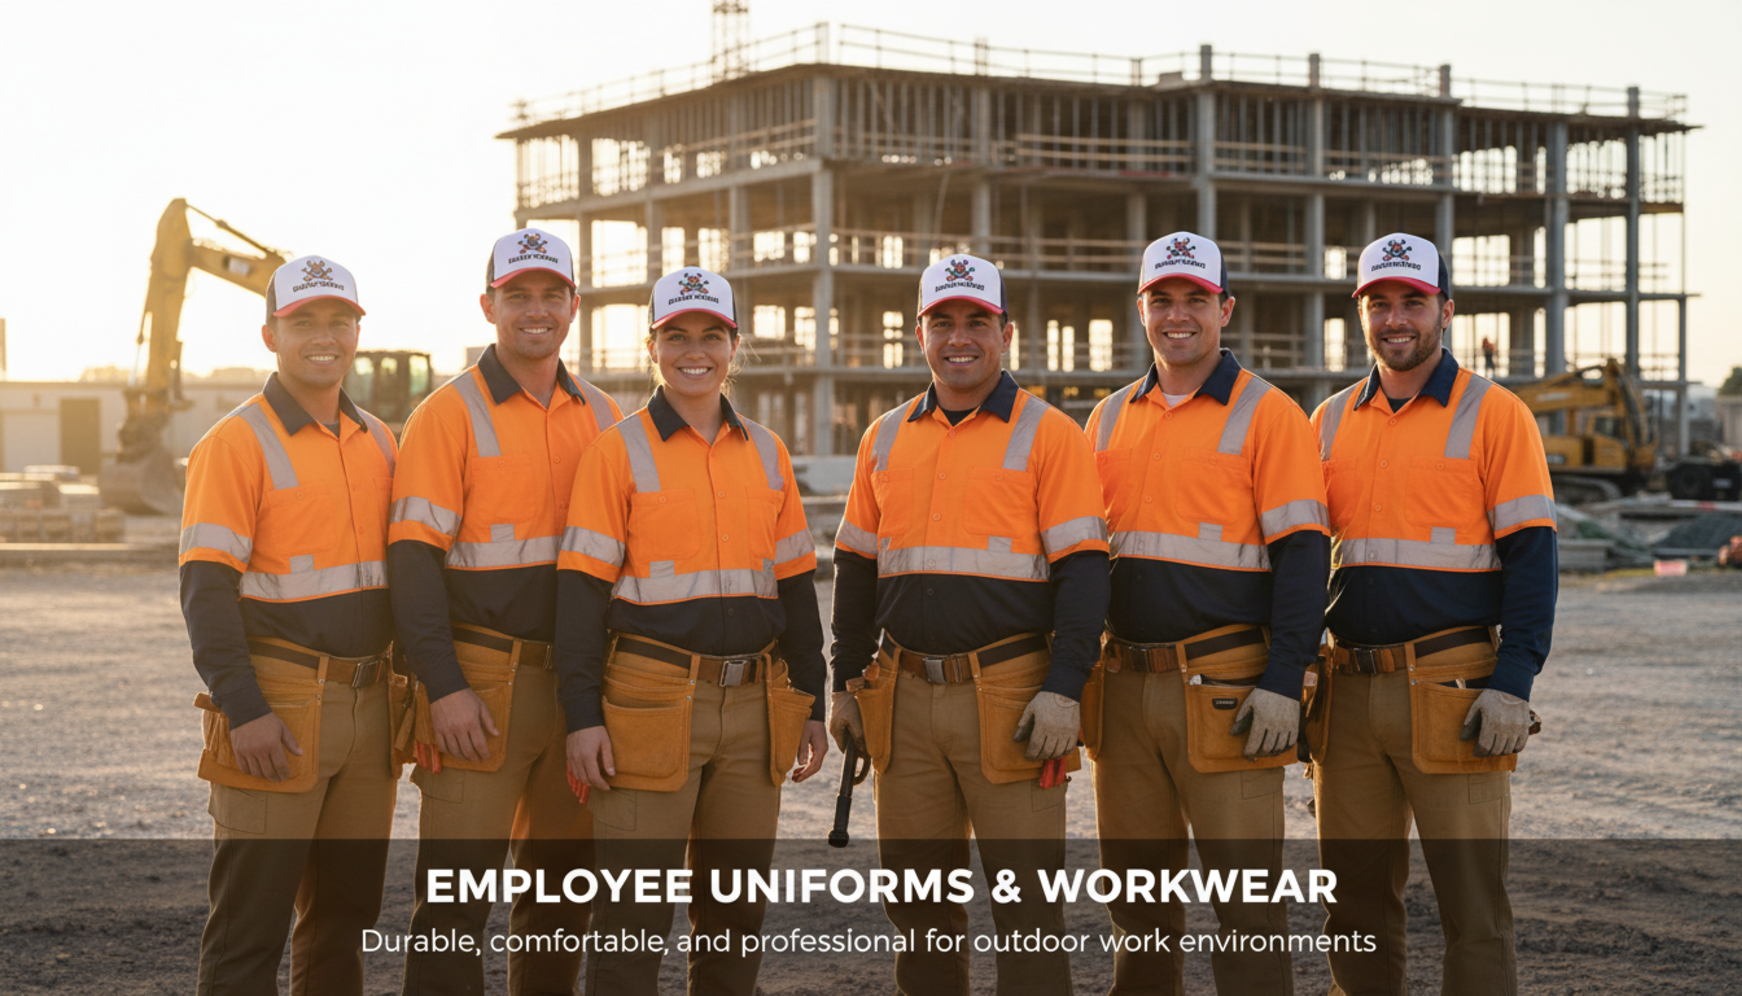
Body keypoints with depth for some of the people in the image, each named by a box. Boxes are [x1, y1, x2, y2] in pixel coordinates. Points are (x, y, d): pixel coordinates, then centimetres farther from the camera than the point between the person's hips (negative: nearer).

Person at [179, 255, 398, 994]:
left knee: (344, 909, 14)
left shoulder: (378, 442, 13)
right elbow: (206, 590, -13)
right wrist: (242, 710, -19)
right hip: (279, 707, -6)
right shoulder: (237, 443, -8)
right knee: (250, 919, -2)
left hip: (368, 704, 6)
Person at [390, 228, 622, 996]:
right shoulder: (451, 413, -4)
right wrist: (444, 687, -17)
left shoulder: (603, 418, 11)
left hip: (581, 683, 5)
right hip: (482, 683, -5)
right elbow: (414, 558, -10)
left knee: (563, 882, 12)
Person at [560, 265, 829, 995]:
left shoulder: (767, 454, 12)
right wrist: (582, 718, -12)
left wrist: (810, 706, 11)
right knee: (634, 912, -3)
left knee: (738, 907, 11)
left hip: (754, 705, 5)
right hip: (651, 706, -4)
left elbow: (795, 587, 16)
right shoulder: (619, 452, -2)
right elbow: (582, 593, -6)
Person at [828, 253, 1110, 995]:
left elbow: (1082, 569, -7)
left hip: (1008, 698, -5)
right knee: (915, 892, 11)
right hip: (904, 698, 5)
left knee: (1024, 897, -2)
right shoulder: (886, 439, 13)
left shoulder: (1048, 434, -2)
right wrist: (846, 684, 13)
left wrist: (1064, 689, -15)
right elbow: (856, 567, 18)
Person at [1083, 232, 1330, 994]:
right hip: (1122, 690, 5)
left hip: (1223, 689, -5)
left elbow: (1303, 556, -7)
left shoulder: (1267, 414, -2)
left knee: (1246, 893, -3)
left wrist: (1283, 682, -15)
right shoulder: (1109, 418, 14)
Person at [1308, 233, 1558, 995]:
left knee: (1473, 901, -3)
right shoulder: (1330, 421, 13)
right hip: (1349, 691, 5)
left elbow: (1531, 558, -5)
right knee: (1355, 899, 10)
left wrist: (1512, 683, -13)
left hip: (1451, 690, -4)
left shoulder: (1494, 414, -1)